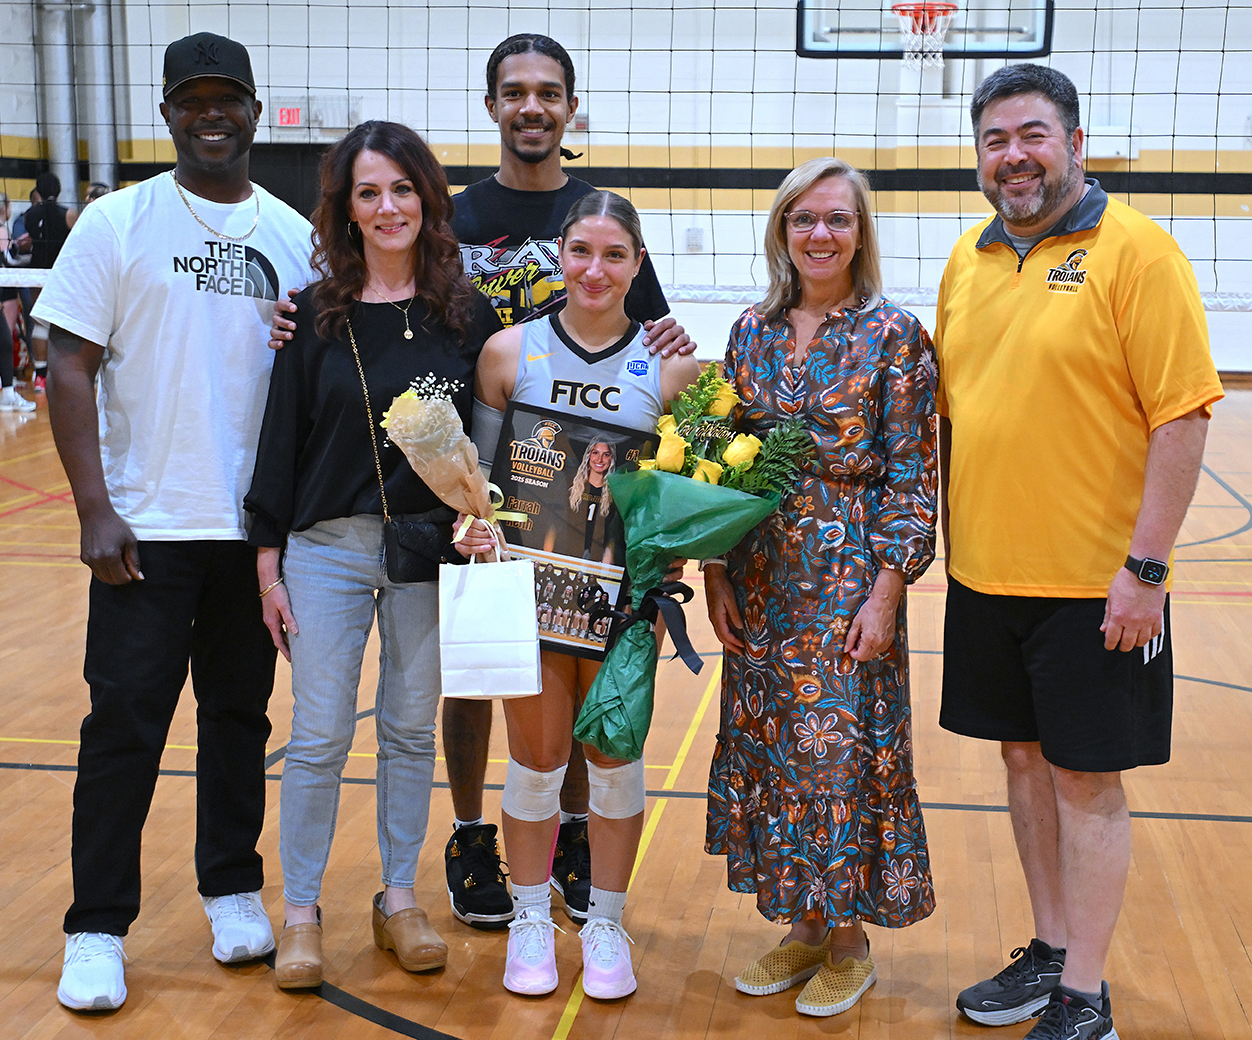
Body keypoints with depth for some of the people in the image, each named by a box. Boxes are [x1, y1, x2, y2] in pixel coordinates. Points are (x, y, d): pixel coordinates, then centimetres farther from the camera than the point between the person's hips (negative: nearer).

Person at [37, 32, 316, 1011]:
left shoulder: (294, 236, 7)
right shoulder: (117, 223, -1)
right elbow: (71, 368, -4)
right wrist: (96, 509, -11)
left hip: (260, 527, 3)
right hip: (147, 525, -3)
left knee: (241, 714, 13)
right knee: (125, 723, 0)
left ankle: (234, 890, 28)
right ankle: (97, 929, 13)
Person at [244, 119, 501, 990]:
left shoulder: (465, 311, 0)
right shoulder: (315, 314, -2)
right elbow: (281, 438, -1)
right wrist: (269, 561, -2)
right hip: (329, 548, -1)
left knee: (412, 731, 12)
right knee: (320, 738, 4)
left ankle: (400, 900, 27)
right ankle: (301, 912, 19)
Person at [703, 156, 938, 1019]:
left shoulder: (894, 335, -6)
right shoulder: (753, 332, 7)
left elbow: (913, 478, -8)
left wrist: (887, 592, -13)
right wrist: (718, 576, 4)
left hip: (850, 579, -5)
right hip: (762, 581, 5)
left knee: (842, 753, 1)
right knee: (767, 750, 11)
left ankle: (849, 939, 21)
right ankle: (801, 924, 28)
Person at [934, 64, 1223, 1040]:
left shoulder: (1134, 249, -10)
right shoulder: (967, 259, 9)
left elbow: (1182, 415, -14)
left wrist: (1146, 568, -17)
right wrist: (939, 537, 12)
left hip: (1092, 582, -6)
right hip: (984, 573, 6)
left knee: (1086, 777, 3)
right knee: (1026, 760, 15)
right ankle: (1051, 950, 32)